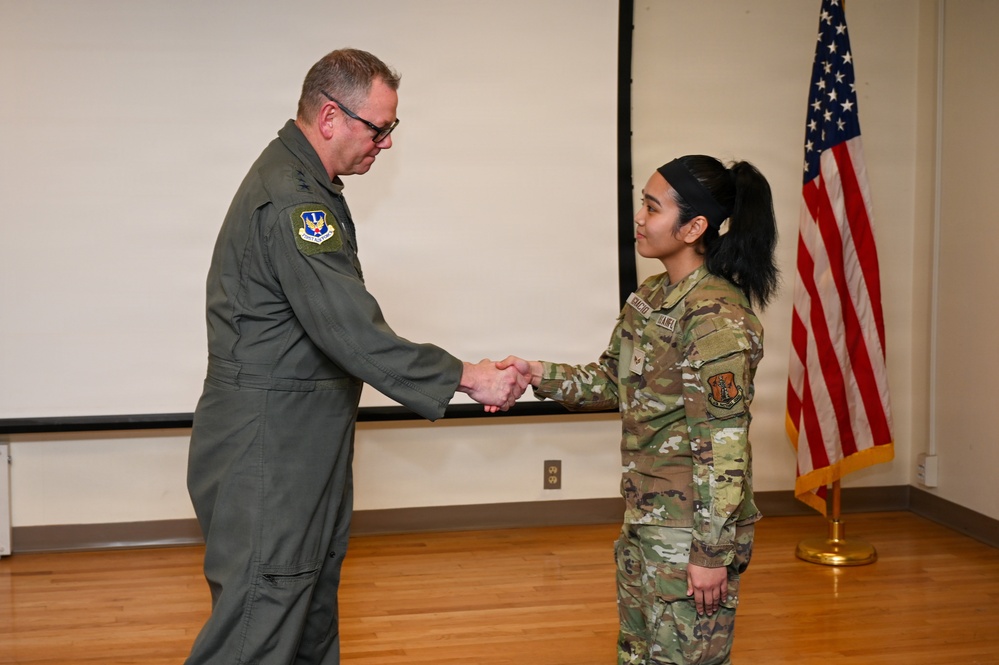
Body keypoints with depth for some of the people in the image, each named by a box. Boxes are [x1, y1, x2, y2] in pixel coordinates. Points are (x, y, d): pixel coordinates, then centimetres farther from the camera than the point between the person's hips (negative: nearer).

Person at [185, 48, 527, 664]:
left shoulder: (302, 183, 13)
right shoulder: (290, 199, -21)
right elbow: (352, 331, -27)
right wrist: (465, 377, -21)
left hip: (302, 444, 11)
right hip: (267, 451, -11)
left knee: (313, 600, 19)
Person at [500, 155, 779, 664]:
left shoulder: (718, 319, -21)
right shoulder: (651, 297, 7)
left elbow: (723, 445, -22)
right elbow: (613, 382, 15)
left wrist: (711, 552, -20)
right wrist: (541, 375, 0)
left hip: (691, 528, -9)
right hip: (643, 518, 9)